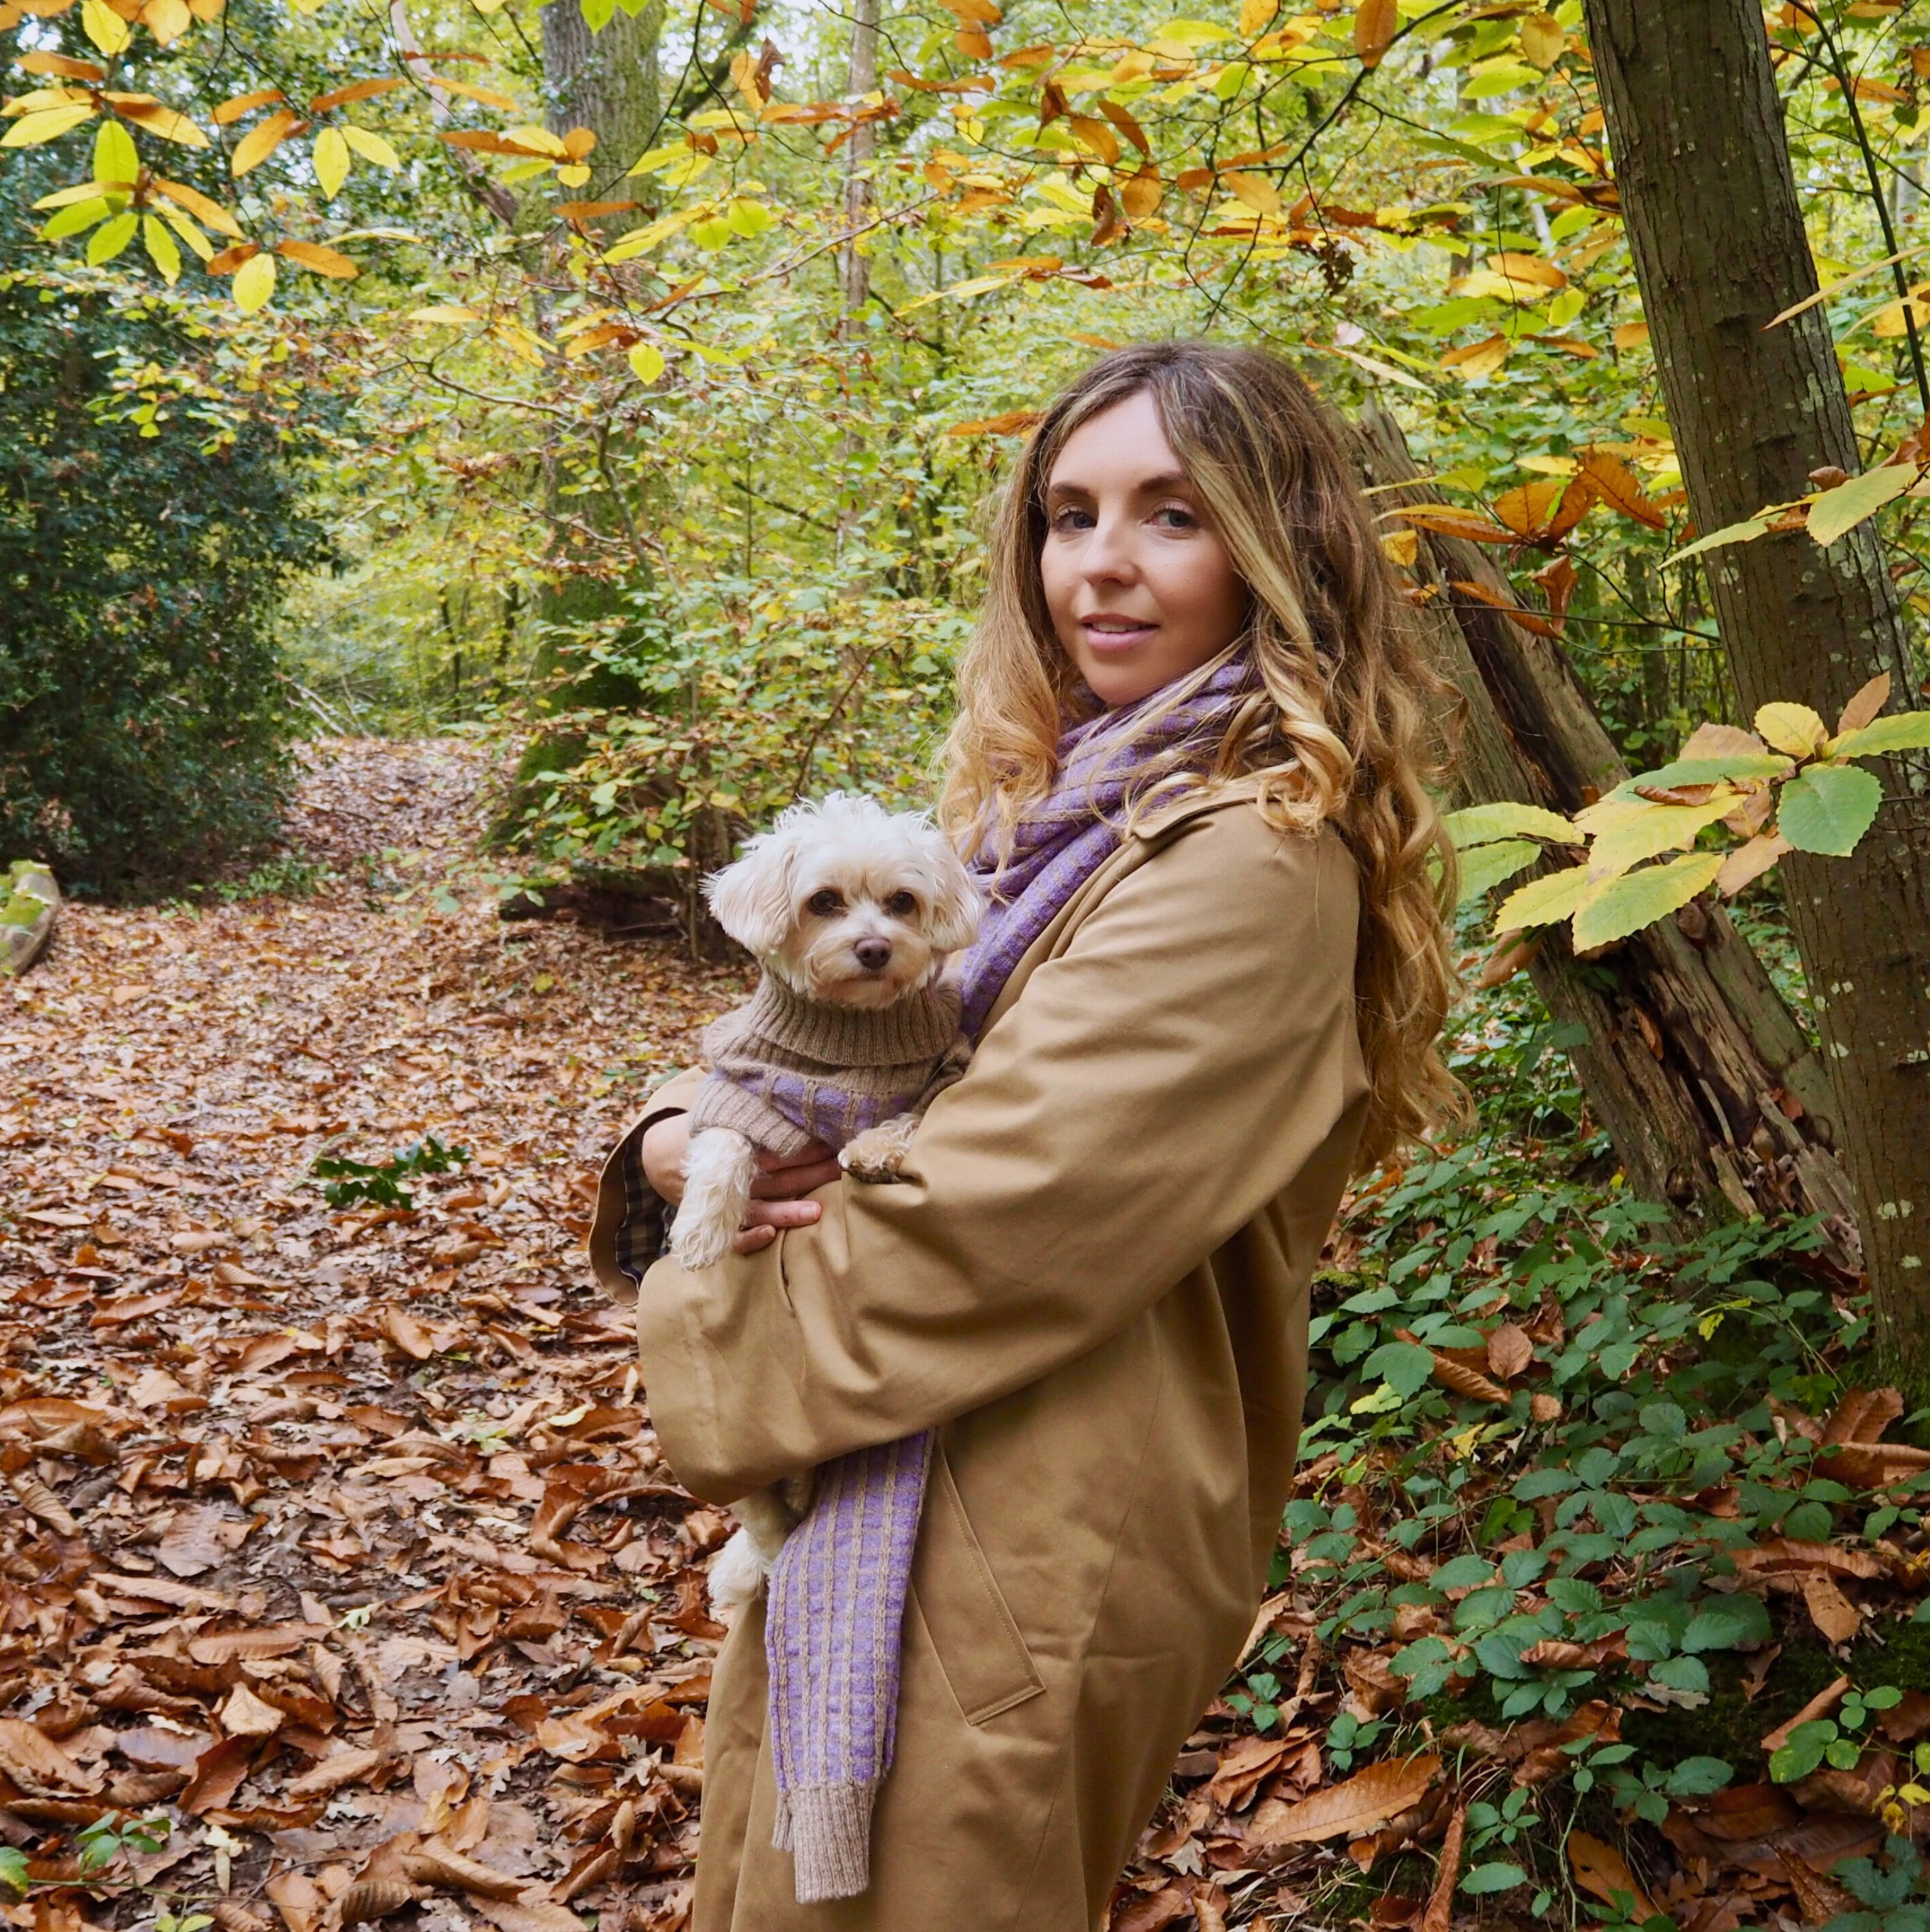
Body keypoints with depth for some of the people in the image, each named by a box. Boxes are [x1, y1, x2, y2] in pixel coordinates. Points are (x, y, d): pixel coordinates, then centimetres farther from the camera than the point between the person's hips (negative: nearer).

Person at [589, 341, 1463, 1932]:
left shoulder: (1245, 863, -20)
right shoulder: (1064, 802, 10)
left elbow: (978, 1223, -25)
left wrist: (706, 1352, -10)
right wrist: (678, 1146, -10)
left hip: (1018, 1562, -9)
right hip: (882, 1510, 9)